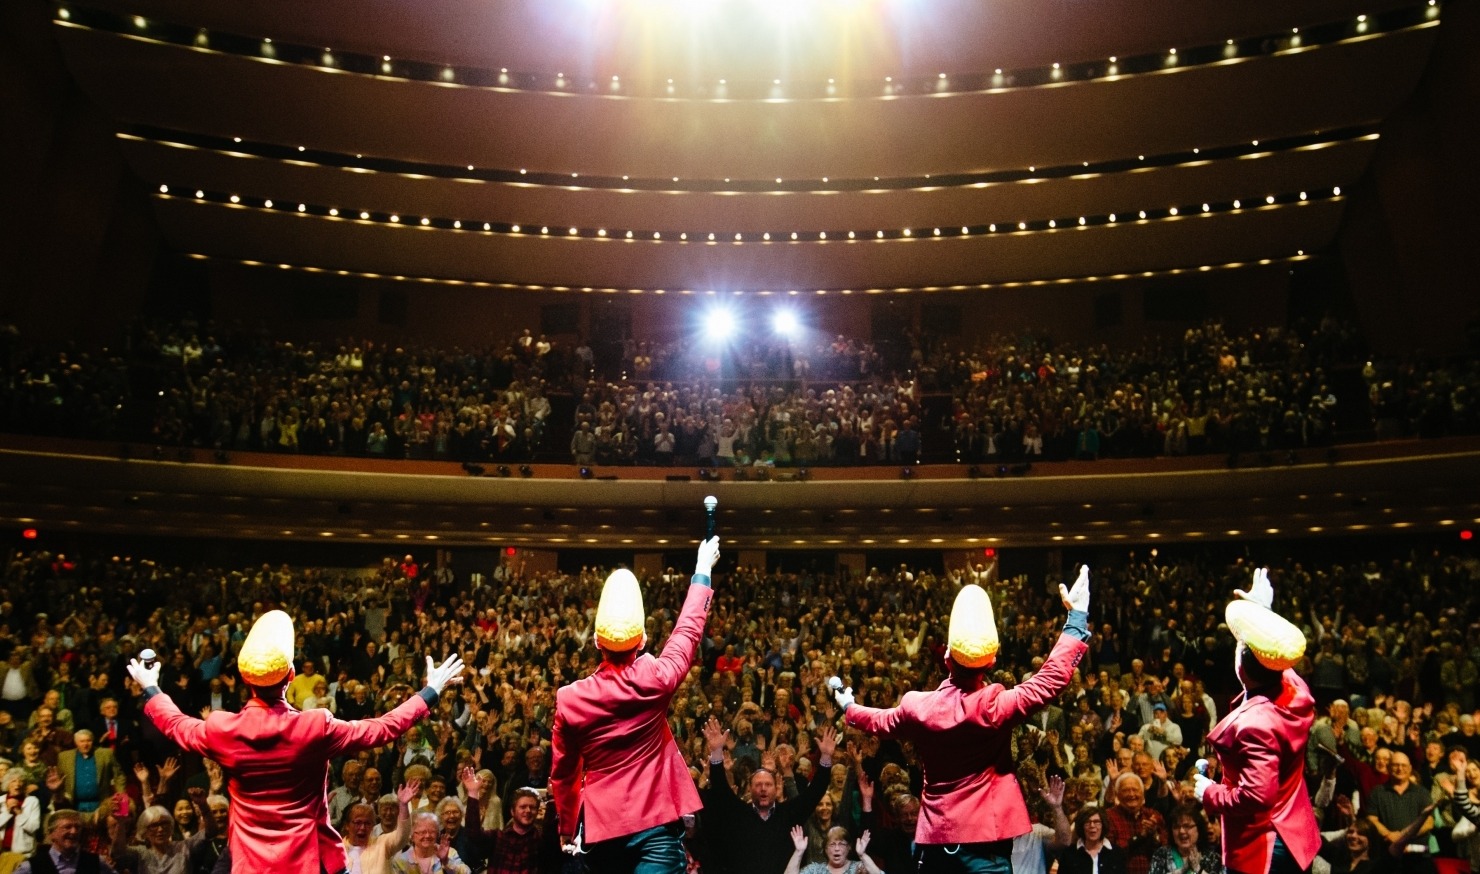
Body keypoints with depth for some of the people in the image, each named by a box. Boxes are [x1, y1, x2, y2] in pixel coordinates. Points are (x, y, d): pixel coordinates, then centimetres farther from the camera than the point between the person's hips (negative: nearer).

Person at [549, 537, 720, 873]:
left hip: (602, 830, 3)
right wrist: (702, 570, 19)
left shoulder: (570, 698, -7)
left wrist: (567, 830, 19)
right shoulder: (655, 680, -12)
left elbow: (562, 774, 4)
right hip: (657, 824, -2)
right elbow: (687, 631, 5)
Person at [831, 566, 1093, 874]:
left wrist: (848, 707, 36)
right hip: (986, 836, -4)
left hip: (937, 833, 4)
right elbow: (1052, 678, -13)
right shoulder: (995, 705, -20)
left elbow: (881, 721, 14)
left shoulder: (918, 706, -6)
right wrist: (1077, 617, -7)